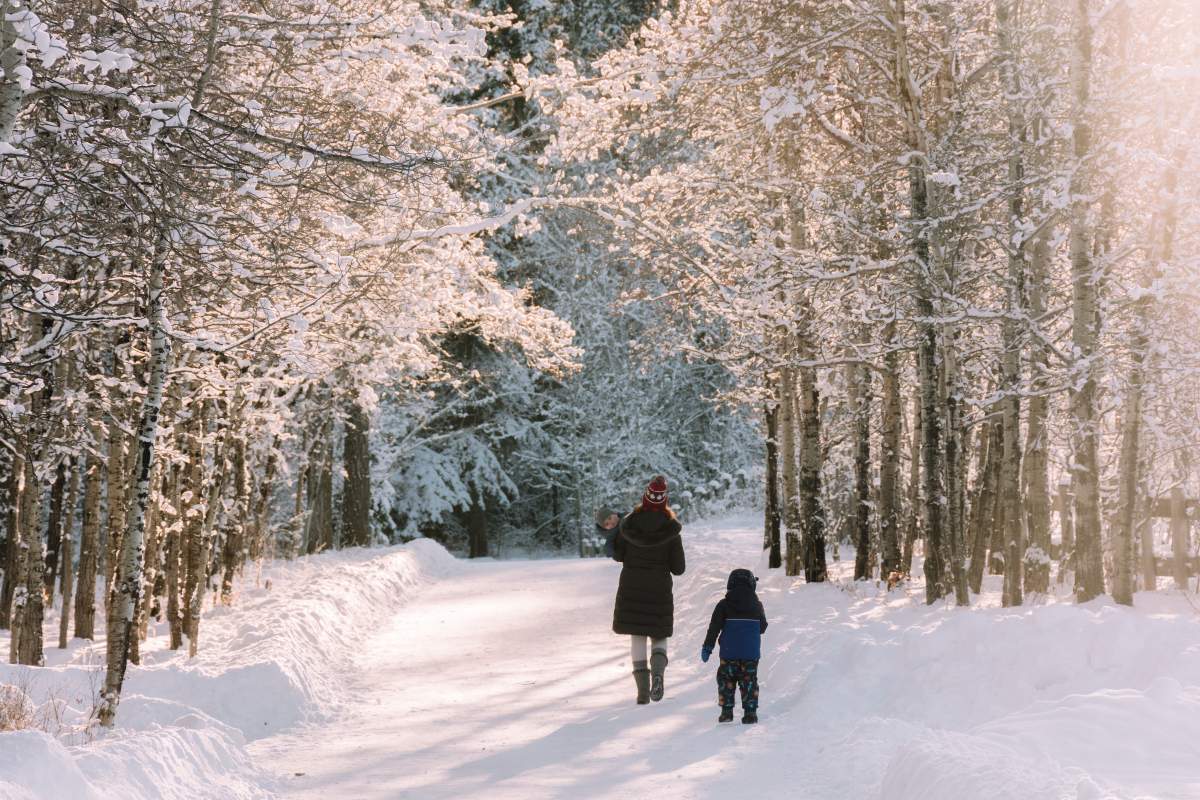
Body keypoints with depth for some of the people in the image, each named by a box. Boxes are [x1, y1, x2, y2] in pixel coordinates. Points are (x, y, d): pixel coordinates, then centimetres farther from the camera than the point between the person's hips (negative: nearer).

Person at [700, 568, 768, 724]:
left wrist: (707, 647, -3)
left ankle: (726, 711, 5)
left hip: (729, 652, -1)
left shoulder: (724, 605, -4)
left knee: (726, 681, 9)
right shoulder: (757, 605, 2)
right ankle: (750, 712, 4)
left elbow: (714, 628, -7)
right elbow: (763, 627, 13)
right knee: (749, 681, 8)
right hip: (751, 653, 1)